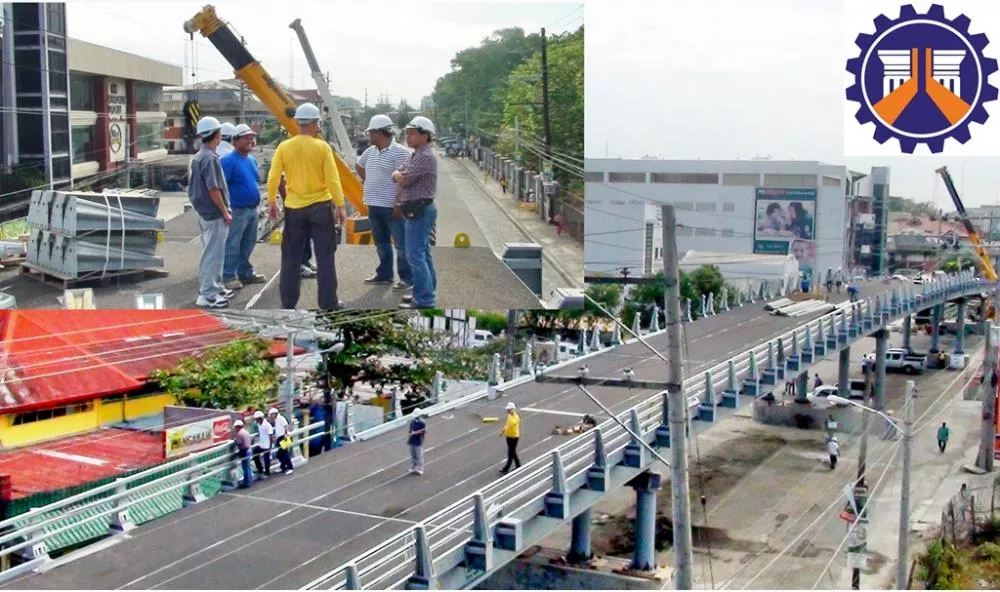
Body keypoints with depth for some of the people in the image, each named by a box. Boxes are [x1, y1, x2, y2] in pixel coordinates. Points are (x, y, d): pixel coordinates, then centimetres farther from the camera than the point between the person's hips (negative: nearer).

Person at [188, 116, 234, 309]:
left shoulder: (198, 157, 12)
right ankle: (208, 294, -2)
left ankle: (215, 287, 28)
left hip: (204, 211, 10)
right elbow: (213, 189, -22)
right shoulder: (210, 159, -19)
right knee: (213, 254, -5)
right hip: (214, 213, -10)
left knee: (211, 252, 18)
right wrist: (225, 212, -15)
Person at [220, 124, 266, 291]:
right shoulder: (228, 161, -13)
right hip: (237, 210, -9)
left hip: (252, 209, 9)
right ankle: (228, 276, 1)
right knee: (232, 245, -4)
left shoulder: (252, 160, 14)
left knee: (248, 244, 17)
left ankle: (246, 272, 28)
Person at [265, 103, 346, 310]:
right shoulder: (322, 147, -8)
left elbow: (273, 178, -2)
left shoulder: (284, 147, -2)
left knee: (291, 258, 11)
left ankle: (288, 302, 15)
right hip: (320, 207, -2)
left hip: (294, 208, 2)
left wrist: (271, 202, 11)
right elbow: (333, 180, -10)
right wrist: (340, 206, -3)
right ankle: (328, 303, 6)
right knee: (325, 257, 4)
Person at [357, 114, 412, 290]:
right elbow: (359, 166, 31)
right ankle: (384, 274, 27)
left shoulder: (399, 152, -13)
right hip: (374, 205, 8)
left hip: (392, 207, -8)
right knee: (381, 243, 16)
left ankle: (406, 278, 2)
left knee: (401, 243, -2)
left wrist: (399, 204, -22)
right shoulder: (370, 151, 11)